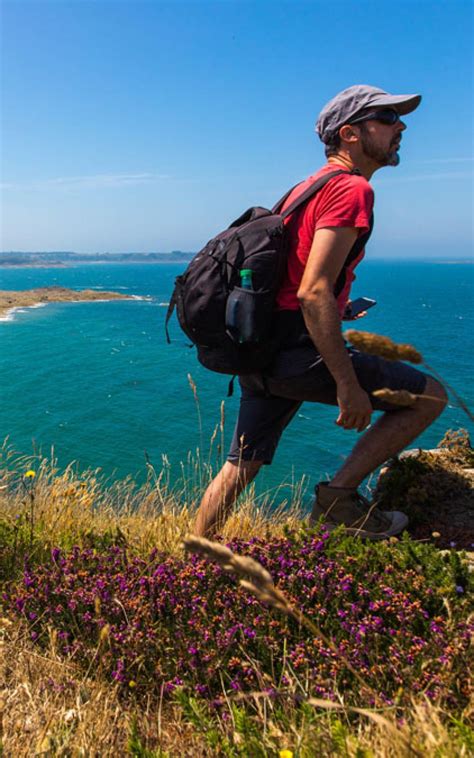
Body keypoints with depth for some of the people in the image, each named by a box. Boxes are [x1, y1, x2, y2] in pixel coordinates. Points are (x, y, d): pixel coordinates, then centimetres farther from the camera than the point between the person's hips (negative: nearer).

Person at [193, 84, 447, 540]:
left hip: (260, 349, 10)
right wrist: (348, 384, -21)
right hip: (299, 353, -10)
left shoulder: (310, 187, 21)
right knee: (429, 396, 2)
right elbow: (313, 292, -21)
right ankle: (338, 496, 0)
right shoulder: (352, 188, -9)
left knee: (241, 467, 17)